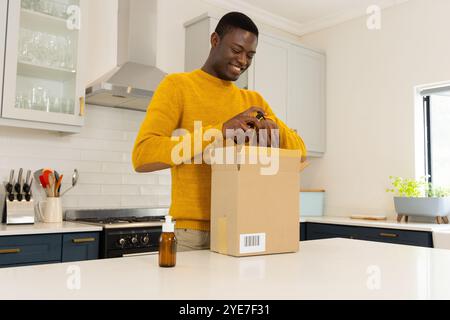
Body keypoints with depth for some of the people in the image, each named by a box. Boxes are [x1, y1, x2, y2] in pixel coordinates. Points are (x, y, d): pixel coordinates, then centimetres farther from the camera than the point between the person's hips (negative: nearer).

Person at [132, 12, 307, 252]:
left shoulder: (253, 100, 12)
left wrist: (275, 128, -10)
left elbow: (299, 152, 12)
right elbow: (142, 156, -16)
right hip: (193, 232, -4)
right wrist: (219, 130, -23)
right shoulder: (177, 85, -3)